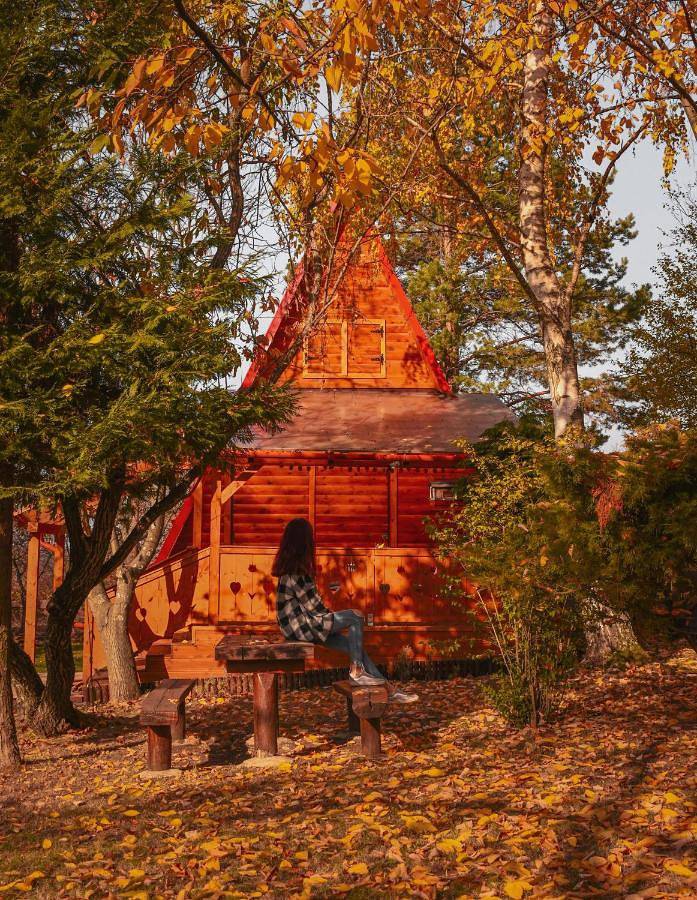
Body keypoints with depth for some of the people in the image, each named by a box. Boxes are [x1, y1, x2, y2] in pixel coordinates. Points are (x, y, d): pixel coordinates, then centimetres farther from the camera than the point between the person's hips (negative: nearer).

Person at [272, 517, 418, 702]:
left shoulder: (289, 566, 11)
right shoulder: (297, 571, -20)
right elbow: (313, 607, -17)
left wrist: (329, 613, 7)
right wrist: (332, 615, 0)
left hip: (301, 624, 9)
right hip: (302, 626, -9)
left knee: (354, 643, 3)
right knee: (355, 617, -11)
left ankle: (389, 690, 3)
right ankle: (356, 671, -4)